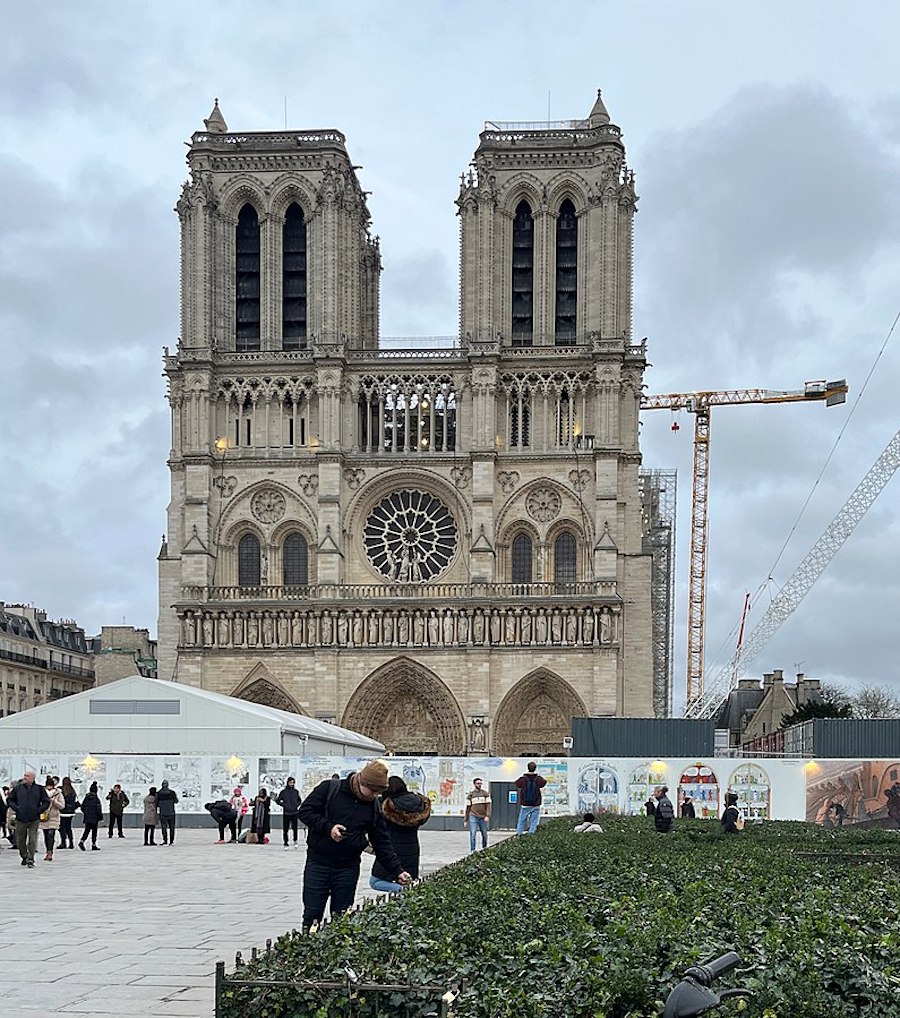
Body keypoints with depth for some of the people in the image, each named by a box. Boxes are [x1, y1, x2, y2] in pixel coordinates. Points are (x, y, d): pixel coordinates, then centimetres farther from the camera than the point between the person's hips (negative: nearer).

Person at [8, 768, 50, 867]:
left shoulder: (39, 789, 1)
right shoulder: (17, 788, 4)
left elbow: (46, 802, 6)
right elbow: (10, 800, 13)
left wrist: (39, 810, -5)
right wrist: (16, 808, -2)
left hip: (34, 819, -2)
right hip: (20, 819, 2)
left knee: (32, 840, -6)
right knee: (20, 840, 9)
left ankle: (30, 860, -1)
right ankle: (24, 857, 28)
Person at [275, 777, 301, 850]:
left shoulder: (296, 792, 8)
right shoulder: (283, 792, 0)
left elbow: (299, 800, 22)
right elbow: (278, 800, 5)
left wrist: (297, 805, 4)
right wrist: (283, 805, -6)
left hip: (294, 813, 1)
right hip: (286, 813, -1)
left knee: (295, 828, -10)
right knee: (285, 830, 1)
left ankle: (295, 841, 11)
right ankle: (286, 844, 11)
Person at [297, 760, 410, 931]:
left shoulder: (372, 807, 6)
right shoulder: (329, 789, -6)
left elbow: (382, 843, 8)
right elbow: (305, 811, -8)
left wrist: (397, 871, 0)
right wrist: (328, 827, -20)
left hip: (348, 868, 3)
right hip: (318, 864, -3)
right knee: (312, 915, 1)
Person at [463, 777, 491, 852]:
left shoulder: (486, 793, 6)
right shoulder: (471, 794, 6)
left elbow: (488, 805, 0)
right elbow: (468, 807, 9)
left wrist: (487, 816, -12)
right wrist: (465, 819, 9)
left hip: (483, 818, 1)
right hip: (473, 817, -1)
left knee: (484, 834, 8)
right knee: (473, 834, -9)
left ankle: (484, 849, 23)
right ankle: (472, 850, -6)